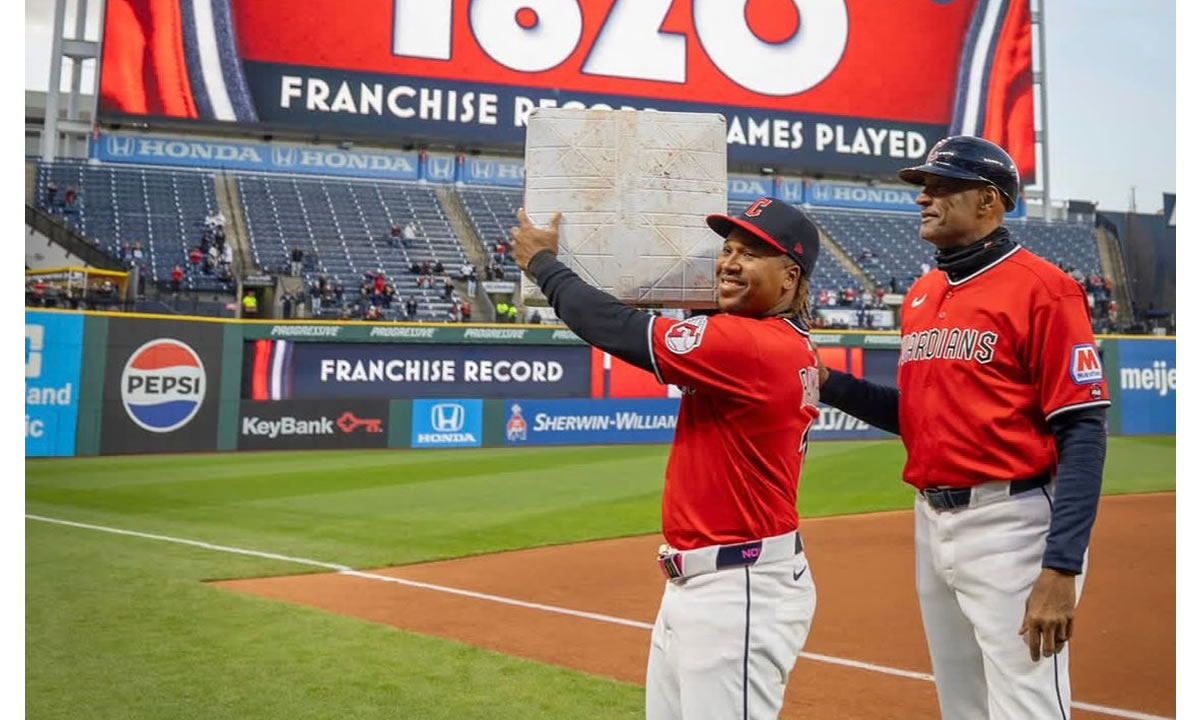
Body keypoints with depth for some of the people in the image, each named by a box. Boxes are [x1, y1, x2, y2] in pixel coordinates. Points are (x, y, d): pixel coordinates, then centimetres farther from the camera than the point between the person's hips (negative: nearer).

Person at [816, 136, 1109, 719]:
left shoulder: (1041, 288, -11)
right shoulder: (920, 294, 12)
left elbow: (1082, 434, -15)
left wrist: (1061, 567, -21)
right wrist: (827, 384, 4)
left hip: (1010, 526, -8)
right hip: (931, 524, 8)